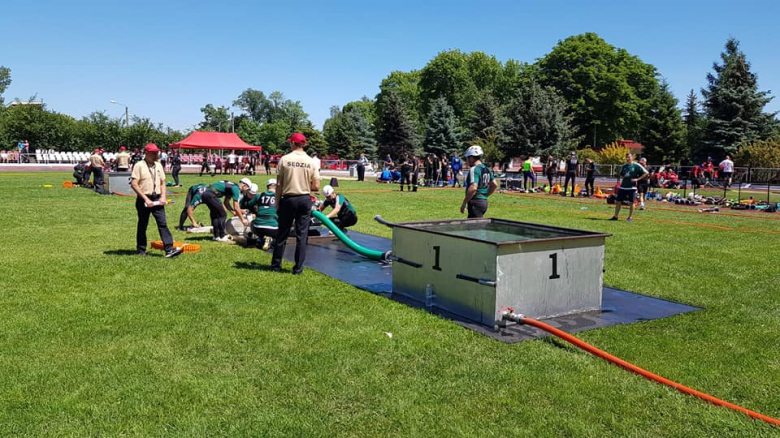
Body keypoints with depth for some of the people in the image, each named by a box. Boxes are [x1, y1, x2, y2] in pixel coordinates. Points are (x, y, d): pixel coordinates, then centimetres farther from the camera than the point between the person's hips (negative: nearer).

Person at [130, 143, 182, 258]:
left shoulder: (158, 165, 12)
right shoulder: (139, 165, -6)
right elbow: (134, 184, -12)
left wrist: (163, 197, 2)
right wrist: (146, 199, -16)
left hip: (157, 199, 4)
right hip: (144, 199, -4)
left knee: (163, 223, -5)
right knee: (142, 225, 7)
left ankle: (169, 249, -11)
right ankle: (141, 250, 18)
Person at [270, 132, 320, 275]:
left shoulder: (284, 159, -6)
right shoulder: (311, 162, -2)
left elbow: (278, 184, -5)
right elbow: (316, 187, -3)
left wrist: (277, 202, 5)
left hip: (288, 199, 0)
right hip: (305, 199, 1)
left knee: (282, 234, 10)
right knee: (302, 235, 6)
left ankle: (276, 265, 19)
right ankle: (298, 268, 8)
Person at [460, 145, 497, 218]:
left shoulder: (474, 169, -15)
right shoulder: (486, 169, 13)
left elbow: (473, 188, -26)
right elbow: (494, 185, 20)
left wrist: (464, 203, -19)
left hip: (476, 202, -9)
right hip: (484, 201, 10)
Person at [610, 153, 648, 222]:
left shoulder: (636, 166, -5)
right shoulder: (624, 166, 10)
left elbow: (646, 173, -6)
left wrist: (637, 179, -13)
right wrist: (623, 176, 0)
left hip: (632, 187, -5)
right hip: (623, 187, 5)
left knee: (631, 202, 0)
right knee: (618, 201, 3)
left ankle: (630, 217, 13)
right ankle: (615, 216, 12)